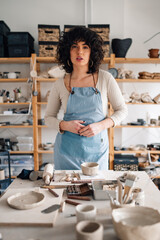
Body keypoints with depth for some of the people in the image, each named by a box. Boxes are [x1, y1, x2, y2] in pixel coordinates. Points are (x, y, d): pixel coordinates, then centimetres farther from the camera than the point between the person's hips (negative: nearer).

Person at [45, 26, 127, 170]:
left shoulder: (105, 78, -5)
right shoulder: (60, 84, -2)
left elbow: (122, 110, 2)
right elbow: (49, 117, 7)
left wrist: (101, 125, -15)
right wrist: (65, 125, -14)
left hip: (96, 149, 0)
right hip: (67, 149, 1)